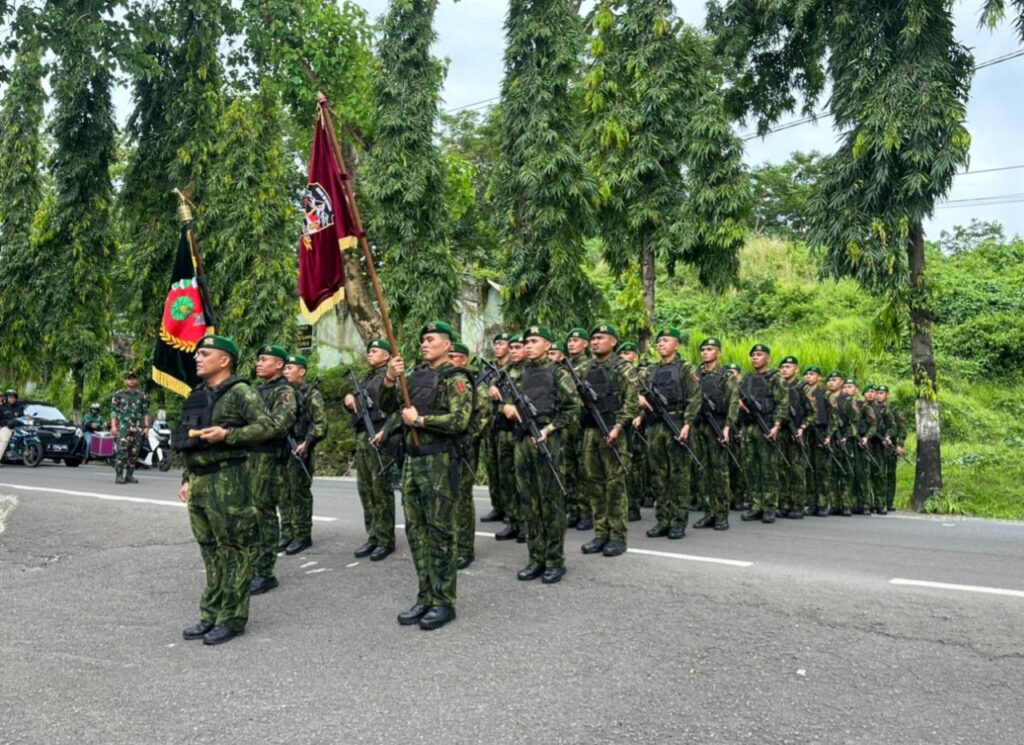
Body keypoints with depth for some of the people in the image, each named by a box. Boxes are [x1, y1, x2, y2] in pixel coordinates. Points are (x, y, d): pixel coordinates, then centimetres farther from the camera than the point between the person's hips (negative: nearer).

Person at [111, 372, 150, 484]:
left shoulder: (142, 395, 16)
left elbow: (145, 412, 15)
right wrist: (113, 426, -5)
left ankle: (129, 475, 10)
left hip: (137, 428, 3)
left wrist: (146, 427, 8)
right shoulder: (119, 394, 8)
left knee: (134, 452, 3)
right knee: (122, 451, -13)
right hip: (123, 426, -3)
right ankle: (118, 475, -11)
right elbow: (113, 411, 5)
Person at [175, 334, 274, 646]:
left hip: (227, 481, -8)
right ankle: (211, 614, 22)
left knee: (233, 551, -1)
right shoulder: (198, 396, 18)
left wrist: (227, 435, -21)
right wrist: (187, 479, 18)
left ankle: (232, 618, 7)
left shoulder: (240, 392, -7)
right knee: (210, 551, 14)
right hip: (199, 482, 8)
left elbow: (266, 426, -14)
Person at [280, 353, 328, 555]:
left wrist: (306, 443, -19)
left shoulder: (311, 394, -3)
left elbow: (320, 423, -10)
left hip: (298, 449, -6)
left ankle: (303, 536, 4)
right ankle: (287, 534, 17)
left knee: (300, 493, -3)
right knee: (283, 494, 9)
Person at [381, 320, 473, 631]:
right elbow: (388, 406, 13)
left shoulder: (456, 379, -7)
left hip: (440, 461, -7)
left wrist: (420, 420, -14)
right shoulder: (417, 375, 14)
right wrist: (390, 379, -4)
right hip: (413, 459, 8)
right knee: (416, 529, 11)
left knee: (440, 531, -2)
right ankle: (425, 597, 21)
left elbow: (460, 420, -19)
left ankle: (444, 602, 8)